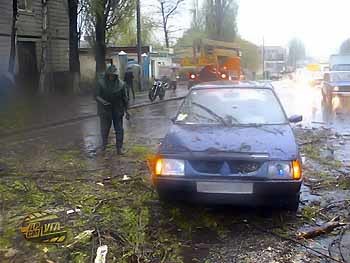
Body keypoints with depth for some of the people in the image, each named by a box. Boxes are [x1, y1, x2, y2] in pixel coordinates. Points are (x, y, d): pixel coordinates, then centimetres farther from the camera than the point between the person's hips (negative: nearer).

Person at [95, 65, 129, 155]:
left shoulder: (121, 84, -1)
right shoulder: (101, 83, -6)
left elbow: (124, 98, 4)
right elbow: (96, 96, -10)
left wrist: (126, 111, 4)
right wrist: (102, 101, -30)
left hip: (117, 110, 1)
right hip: (105, 110, -1)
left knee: (119, 129, 3)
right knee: (105, 128, 2)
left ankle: (119, 147, 15)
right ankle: (104, 142, 31)